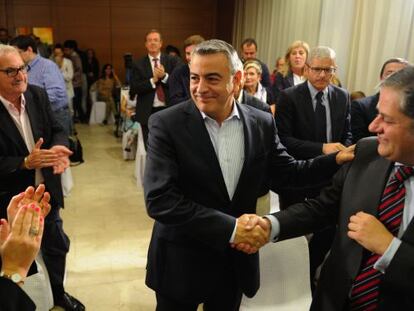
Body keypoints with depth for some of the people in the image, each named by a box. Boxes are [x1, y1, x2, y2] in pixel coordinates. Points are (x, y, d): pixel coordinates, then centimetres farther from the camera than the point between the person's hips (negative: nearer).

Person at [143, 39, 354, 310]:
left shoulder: (262, 123, -4)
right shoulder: (167, 124, -15)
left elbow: (286, 173, 5)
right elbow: (159, 199, -21)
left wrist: (338, 159, -8)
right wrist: (229, 227, -25)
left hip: (237, 259, 3)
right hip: (181, 262, -2)